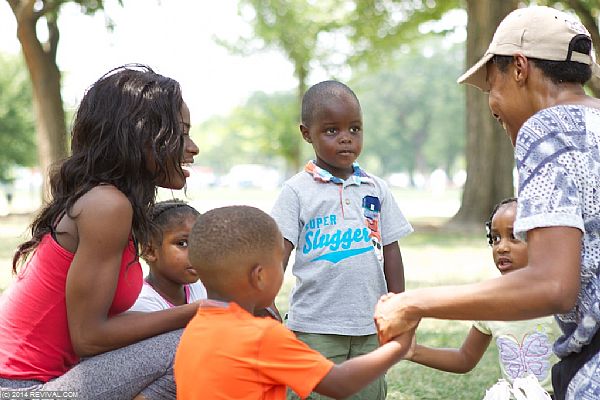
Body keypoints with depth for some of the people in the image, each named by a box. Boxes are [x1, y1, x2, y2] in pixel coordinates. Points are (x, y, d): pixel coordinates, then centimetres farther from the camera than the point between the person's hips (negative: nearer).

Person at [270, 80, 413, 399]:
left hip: (370, 330, 3)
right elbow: (277, 258, -5)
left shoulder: (376, 190, 8)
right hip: (315, 332, -3)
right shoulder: (297, 191, -2)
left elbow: (391, 254, 12)